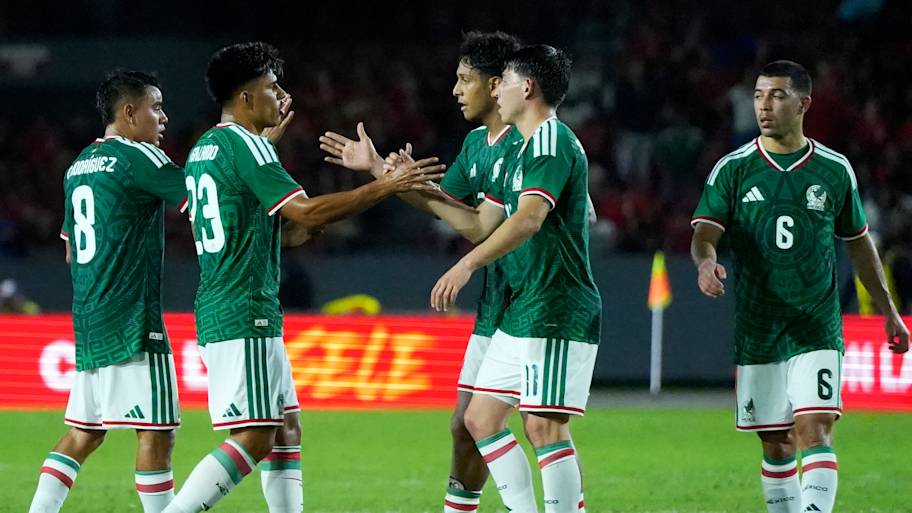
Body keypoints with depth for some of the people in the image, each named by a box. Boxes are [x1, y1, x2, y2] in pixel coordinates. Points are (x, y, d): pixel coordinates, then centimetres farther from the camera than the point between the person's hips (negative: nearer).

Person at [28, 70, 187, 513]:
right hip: (132, 325, -9)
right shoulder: (138, 158, -9)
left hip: (87, 323, 9)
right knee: (156, 432, -5)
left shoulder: (79, 166, 16)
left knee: (82, 434, 11)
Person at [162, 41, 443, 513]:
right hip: (246, 316, -10)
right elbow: (305, 212, -20)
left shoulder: (202, 151, 17)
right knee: (254, 439, -11)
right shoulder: (245, 145, -12)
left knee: (287, 429, 11)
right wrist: (385, 186, -15)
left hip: (217, 313, 10)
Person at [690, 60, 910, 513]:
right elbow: (704, 233, -8)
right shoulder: (733, 169, 2)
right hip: (756, 333, 1)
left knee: (815, 432, -16)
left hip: (817, 332, -1)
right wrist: (706, 261, -31)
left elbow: (859, 243, 16)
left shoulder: (835, 170, 5)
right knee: (776, 446, 7)